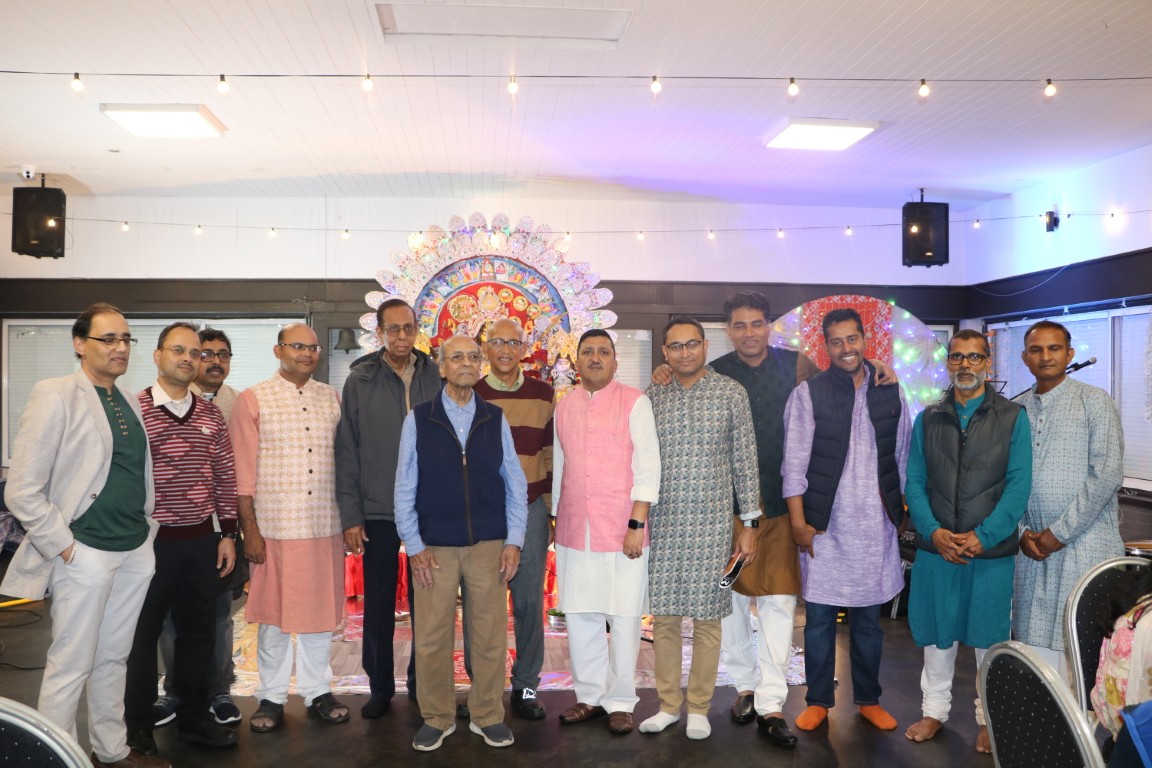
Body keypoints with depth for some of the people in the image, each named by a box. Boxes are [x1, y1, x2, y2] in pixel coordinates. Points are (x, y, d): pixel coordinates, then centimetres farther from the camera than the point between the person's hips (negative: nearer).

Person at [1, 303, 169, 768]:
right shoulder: (55, 396, -9)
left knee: (112, 660, 18)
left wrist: (147, 529, 9)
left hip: (136, 553, 7)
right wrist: (63, 546, -12)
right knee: (70, 668, 4)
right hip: (85, 554, -6)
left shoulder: (130, 402, 11)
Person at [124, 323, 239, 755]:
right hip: (150, 541, -4)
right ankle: (138, 727, 24)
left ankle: (194, 717, 29)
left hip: (202, 540, 4)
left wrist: (228, 533, 8)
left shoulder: (211, 415, 7)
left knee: (199, 633, 13)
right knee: (142, 634, 8)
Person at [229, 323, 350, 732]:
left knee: (321, 610, 11)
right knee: (274, 614, 7)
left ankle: (318, 691, 25)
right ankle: (271, 697, 22)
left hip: (325, 527, 3)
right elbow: (243, 469, -3)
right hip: (274, 527, -3)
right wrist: (249, 528, -7)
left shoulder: (332, 398, 10)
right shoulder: (253, 400, -1)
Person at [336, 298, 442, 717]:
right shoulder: (360, 381, 0)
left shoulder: (435, 377, 3)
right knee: (378, 603, 8)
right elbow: (347, 451, 0)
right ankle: (380, 686, 23)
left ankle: (422, 681, 25)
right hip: (377, 510, -1)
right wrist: (350, 514, -4)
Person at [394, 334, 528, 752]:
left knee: (490, 635, 7)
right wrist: (414, 546, -3)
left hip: (489, 545, 1)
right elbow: (405, 488, 1)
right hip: (434, 546, -1)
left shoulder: (495, 419, 4)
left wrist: (514, 541, 0)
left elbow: (515, 483, 6)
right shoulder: (418, 420, 0)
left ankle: (487, 716, 23)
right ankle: (436, 718, 23)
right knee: (432, 638, 5)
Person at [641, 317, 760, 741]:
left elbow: (745, 461, 0)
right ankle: (668, 704, 24)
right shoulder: (650, 397, 4)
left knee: (706, 618, 6)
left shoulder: (731, 393, -1)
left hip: (711, 523, -2)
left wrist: (750, 524, -2)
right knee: (663, 617, 8)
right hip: (662, 523, 2)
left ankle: (699, 708, 21)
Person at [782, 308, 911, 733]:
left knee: (868, 617, 13)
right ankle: (818, 701, 20)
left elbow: (904, 455, 12)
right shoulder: (808, 393, -3)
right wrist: (798, 522, -8)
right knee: (819, 617, 6)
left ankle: (868, 699, 28)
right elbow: (794, 462, -4)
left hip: (874, 523, 2)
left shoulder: (890, 392, 6)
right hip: (824, 524, -2)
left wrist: (909, 512, 9)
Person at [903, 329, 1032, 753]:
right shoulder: (927, 419, 7)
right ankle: (934, 709, 27)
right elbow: (914, 481, 3)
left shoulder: (1012, 417, 0)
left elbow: (1018, 484, -7)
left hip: (993, 549, -2)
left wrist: (983, 536, -16)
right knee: (936, 631, 12)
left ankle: (990, 718, 25)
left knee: (989, 637, 9)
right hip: (935, 546, 2)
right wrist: (933, 531, -12)